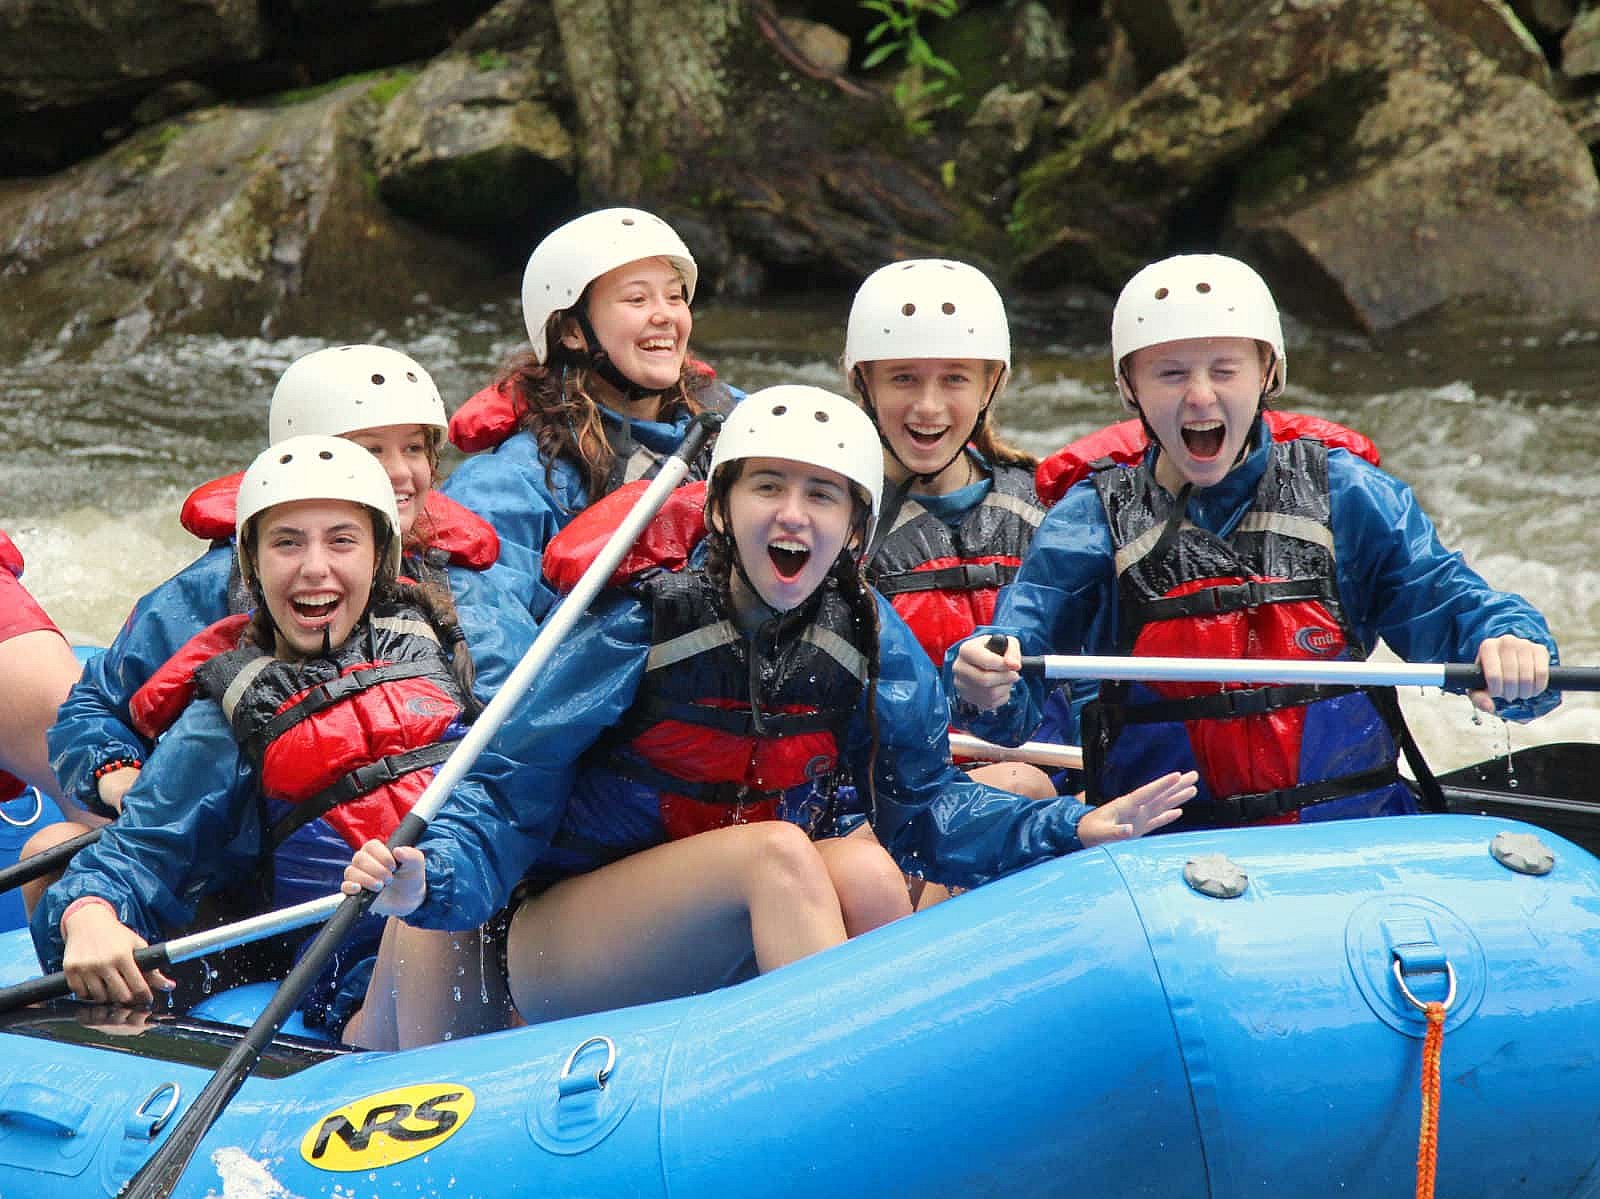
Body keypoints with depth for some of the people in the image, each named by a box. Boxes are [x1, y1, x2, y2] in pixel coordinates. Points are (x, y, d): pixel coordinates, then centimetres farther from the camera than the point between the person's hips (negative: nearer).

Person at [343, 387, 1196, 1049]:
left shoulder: (868, 642, -2)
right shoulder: (639, 626, -15)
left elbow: (921, 802, 2)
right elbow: (511, 794, -15)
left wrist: (1069, 831, -12)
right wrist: (427, 877, -34)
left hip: (732, 961, 4)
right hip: (555, 954, -4)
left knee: (865, 872, -27)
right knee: (780, 849, -31)